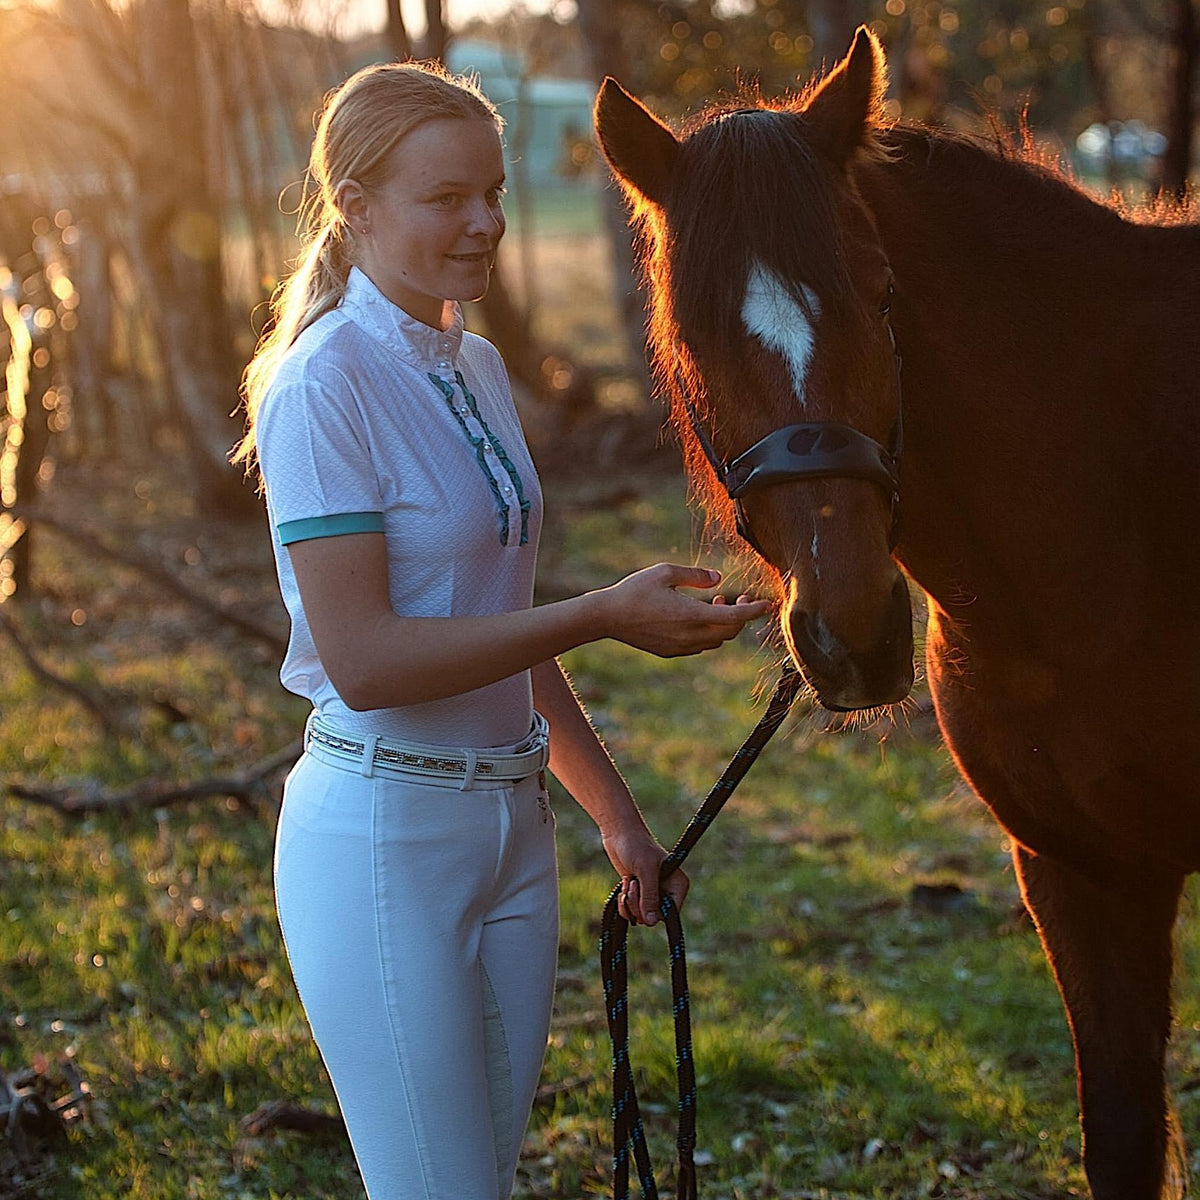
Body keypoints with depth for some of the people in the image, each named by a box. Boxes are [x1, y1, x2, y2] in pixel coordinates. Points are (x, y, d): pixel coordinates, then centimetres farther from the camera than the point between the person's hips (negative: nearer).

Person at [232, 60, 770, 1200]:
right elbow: (364, 660, -22)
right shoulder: (326, 386, -15)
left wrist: (616, 813, 19)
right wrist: (604, 614, -24)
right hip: (384, 836, -8)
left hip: (510, 826, 8)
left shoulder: (477, 370, 11)